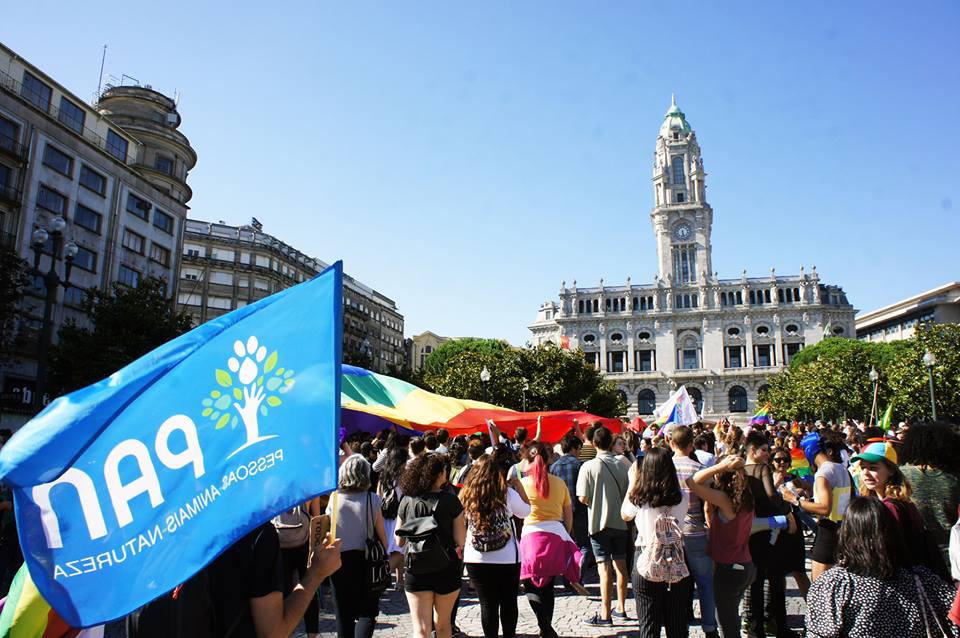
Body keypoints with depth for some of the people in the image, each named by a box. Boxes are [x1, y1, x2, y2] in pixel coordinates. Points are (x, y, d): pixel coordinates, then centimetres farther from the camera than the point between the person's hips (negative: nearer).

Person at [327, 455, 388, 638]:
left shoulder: (334, 499, -6)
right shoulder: (372, 499, -9)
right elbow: (381, 535, -5)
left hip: (339, 560, 2)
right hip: (366, 561, -1)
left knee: (343, 614, 15)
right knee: (367, 612, 9)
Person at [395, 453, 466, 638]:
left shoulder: (407, 501, -4)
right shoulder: (450, 500, -11)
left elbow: (399, 541, 3)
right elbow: (460, 540, -12)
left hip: (415, 570, 1)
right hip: (446, 569, -1)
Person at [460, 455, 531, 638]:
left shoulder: (467, 495, -7)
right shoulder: (508, 493, -11)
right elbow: (525, 512, 5)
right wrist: (518, 488, 14)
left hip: (476, 560, 1)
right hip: (507, 558, -1)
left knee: (488, 604, 11)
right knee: (509, 603, 15)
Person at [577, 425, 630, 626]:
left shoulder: (589, 466, -13)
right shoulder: (621, 465, -2)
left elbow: (583, 498, -14)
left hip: (599, 523, -4)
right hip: (620, 521, 4)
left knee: (604, 568, -1)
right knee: (620, 565, 14)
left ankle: (605, 615, 4)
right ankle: (621, 609, 26)